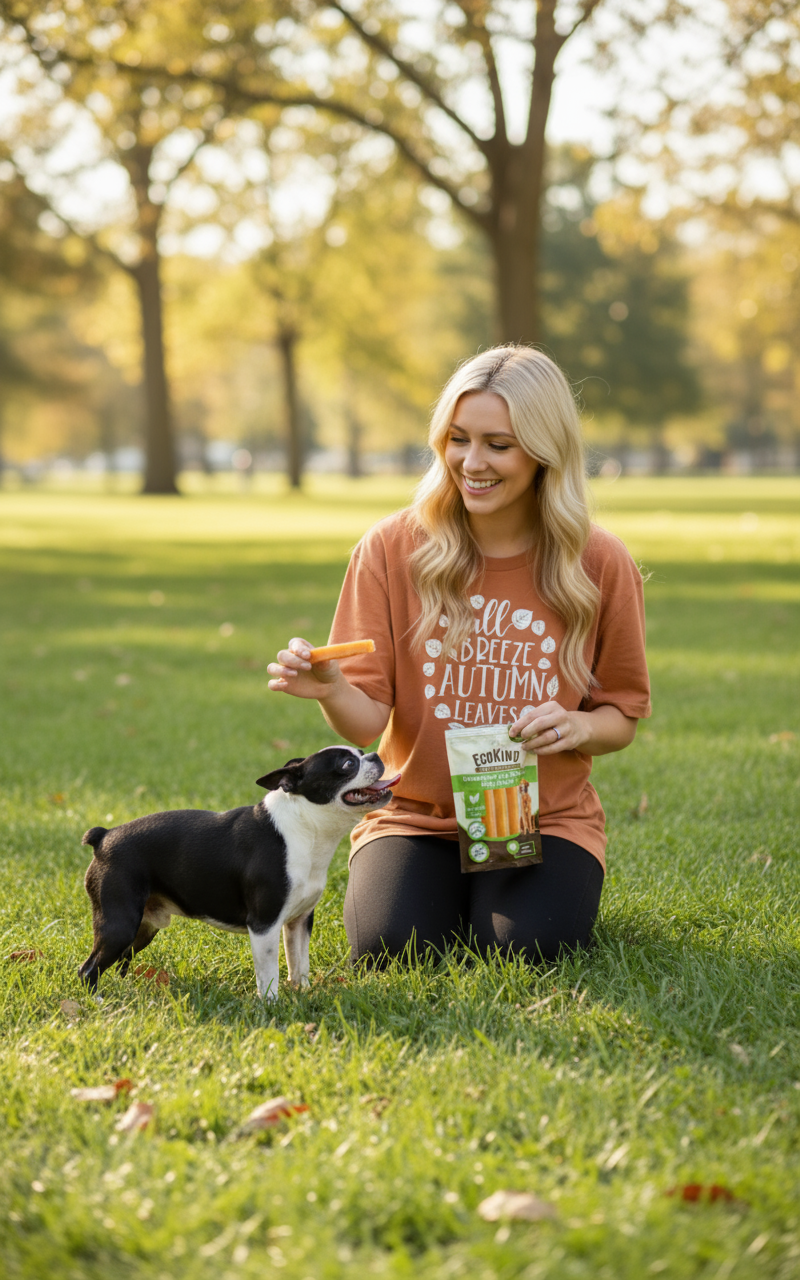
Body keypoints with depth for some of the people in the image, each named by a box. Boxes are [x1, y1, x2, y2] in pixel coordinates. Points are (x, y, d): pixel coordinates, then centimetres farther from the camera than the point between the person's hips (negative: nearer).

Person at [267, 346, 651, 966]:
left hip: (547, 817, 0)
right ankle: (454, 888, 12)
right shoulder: (393, 547, -5)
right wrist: (331, 691, -31)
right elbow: (369, 718, -7)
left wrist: (577, 727, -18)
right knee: (393, 944, -24)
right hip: (417, 816, 0)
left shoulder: (600, 564, -5)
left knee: (522, 948, -26)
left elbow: (622, 716, 5)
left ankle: (556, 886, 12)